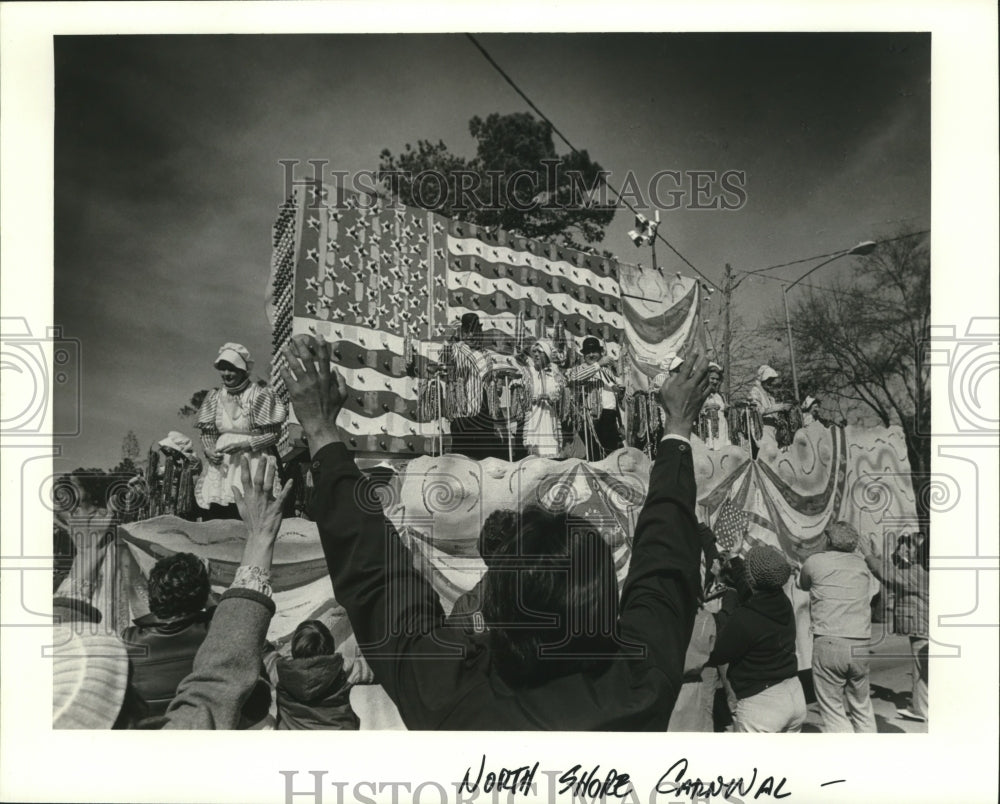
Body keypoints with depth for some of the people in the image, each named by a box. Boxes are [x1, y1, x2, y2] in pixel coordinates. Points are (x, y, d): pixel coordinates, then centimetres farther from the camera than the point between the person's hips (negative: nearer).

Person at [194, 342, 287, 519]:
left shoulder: (261, 395, -4)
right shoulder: (214, 397, 11)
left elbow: (274, 433, -6)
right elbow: (207, 433, 14)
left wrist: (244, 445, -15)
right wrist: (209, 451, -7)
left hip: (253, 464, -4)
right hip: (222, 466, 4)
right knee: (213, 515, -4)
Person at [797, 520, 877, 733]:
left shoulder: (815, 562, 2)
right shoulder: (860, 563, 11)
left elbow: (802, 585, 20)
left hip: (828, 642, -4)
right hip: (860, 645, 4)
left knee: (833, 714, 1)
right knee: (862, 710, 18)